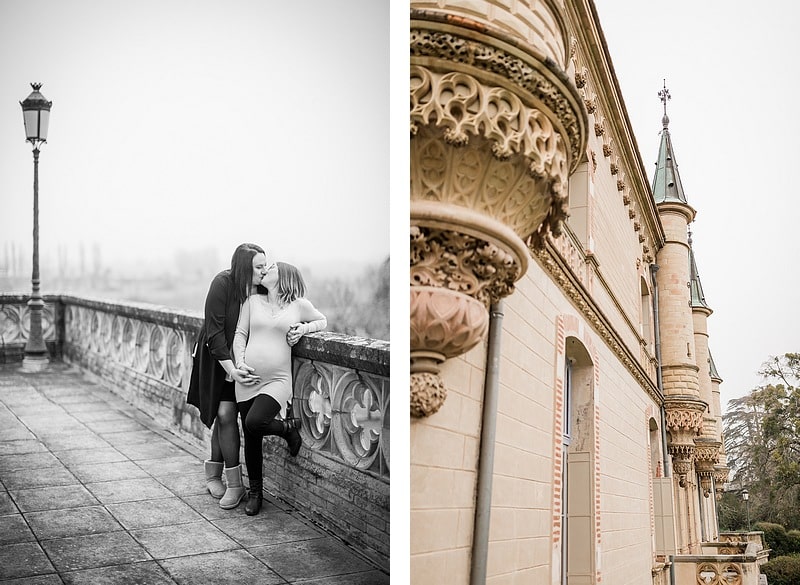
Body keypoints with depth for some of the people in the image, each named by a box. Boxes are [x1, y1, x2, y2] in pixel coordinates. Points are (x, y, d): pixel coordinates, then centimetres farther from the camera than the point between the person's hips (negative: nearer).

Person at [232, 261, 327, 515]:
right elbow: (240, 334, 8)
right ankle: (255, 492, 24)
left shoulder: (299, 305, 4)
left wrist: (303, 328, -1)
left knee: (254, 423, -26)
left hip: (277, 380, -3)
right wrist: (239, 362, -7)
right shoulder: (253, 301, 10)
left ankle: (287, 427, 7)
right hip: (247, 380, 3)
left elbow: (322, 320, 20)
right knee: (250, 438, 6)